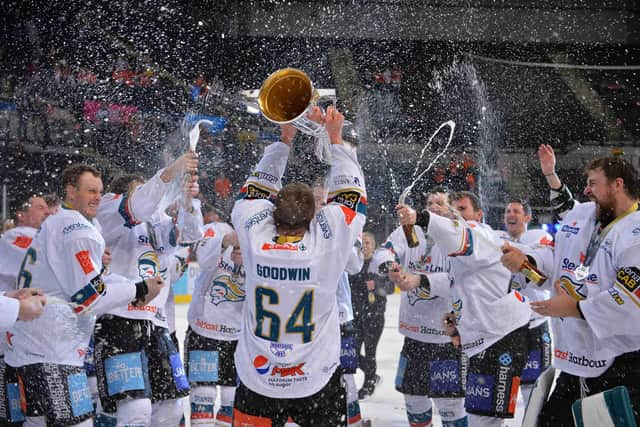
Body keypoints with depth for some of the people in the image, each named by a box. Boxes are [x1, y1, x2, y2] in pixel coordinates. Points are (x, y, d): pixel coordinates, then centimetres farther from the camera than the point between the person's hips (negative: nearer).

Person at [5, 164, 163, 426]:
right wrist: (138, 290, -7)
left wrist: (134, 290, 9)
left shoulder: (55, 224, 21)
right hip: (52, 353, -11)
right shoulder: (78, 229, -12)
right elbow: (88, 297, -16)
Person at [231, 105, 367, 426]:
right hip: (316, 384, -1)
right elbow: (350, 193, -2)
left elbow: (258, 188, 6)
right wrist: (335, 138, 6)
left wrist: (285, 139, 10)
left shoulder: (254, 237, -14)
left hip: (257, 382, 2)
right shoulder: (328, 241, -18)